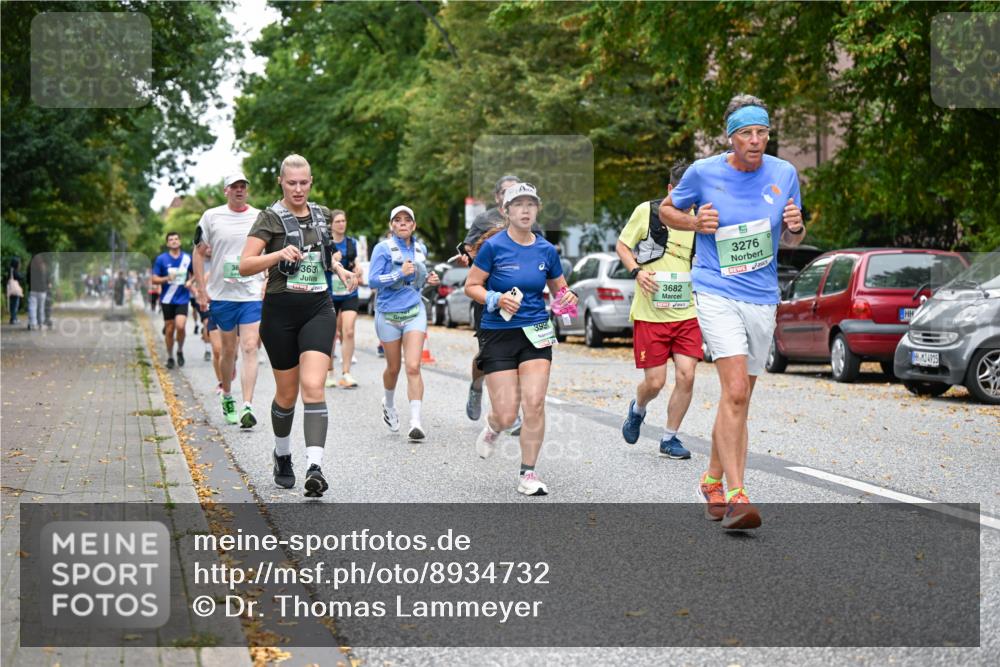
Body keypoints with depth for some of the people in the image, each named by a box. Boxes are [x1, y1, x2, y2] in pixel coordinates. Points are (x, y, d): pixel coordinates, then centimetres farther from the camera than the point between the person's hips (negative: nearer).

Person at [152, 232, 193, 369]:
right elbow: (154, 279, 1)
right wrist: (167, 278, -17)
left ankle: (180, 351, 7)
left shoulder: (187, 258, 3)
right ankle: (170, 357, 20)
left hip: (182, 299, 0)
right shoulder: (161, 259, -1)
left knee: (180, 326, -18)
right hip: (167, 300, 0)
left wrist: (190, 281, -2)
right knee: (169, 329, 3)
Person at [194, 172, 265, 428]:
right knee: (228, 350, 9)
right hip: (221, 294, 1)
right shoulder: (211, 217, 3)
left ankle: (247, 407, -15)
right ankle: (227, 398, 31)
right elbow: (199, 253, 7)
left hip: (253, 294, 0)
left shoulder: (260, 218, 4)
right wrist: (202, 290, 2)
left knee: (250, 349, -11)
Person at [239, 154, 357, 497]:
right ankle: (282, 454, 34)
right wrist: (279, 254, -29)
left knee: (313, 387, -14)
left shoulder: (321, 214, 10)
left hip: (318, 308, 2)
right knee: (287, 393, 8)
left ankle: (315, 466, -23)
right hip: (280, 311, -2)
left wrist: (339, 268, 9)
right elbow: (244, 266, -14)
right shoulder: (271, 217, -5)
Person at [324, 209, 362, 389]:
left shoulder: (352, 243, 9)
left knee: (348, 332, -13)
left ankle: (346, 374, -11)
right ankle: (330, 373, 20)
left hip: (349, 294, 2)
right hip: (329, 294, -2)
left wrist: (357, 271, 0)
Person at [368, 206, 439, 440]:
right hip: (388, 314, -2)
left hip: (414, 312, 2)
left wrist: (428, 279, 3)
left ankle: (416, 421, -17)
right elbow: (373, 280, -14)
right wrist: (400, 273, -24)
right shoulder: (383, 248, -7)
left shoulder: (420, 249, 8)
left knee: (413, 367, -13)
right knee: (394, 367, 13)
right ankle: (389, 404, 44)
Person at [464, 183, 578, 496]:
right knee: (507, 415, -5)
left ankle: (528, 473, 3)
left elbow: (560, 290, 17)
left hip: (536, 333, 3)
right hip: (498, 335, -3)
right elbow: (471, 286, -2)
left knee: (534, 403, -11)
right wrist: (496, 299, -19)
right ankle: (492, 428, 34)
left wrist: (568, 298, -6)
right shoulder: (494, 246, -6)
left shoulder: (546, 250, 5)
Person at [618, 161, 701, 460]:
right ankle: (637, 409, 33)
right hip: (650, 314, -3)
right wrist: (637, 271, -12)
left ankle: (669, 438, 9)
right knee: (655, 382, -3)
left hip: (686, 314, 3)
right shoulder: (647, 211, -4)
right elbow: (621, 245, 5)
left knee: (686, 376, -8)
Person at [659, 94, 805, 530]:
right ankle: (736, 495, -20)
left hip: (762, 298, 4)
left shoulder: (784, 174, 4)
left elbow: (791, 240, 15)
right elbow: (666, 209, 12)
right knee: (735, 391, -19)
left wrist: (795, 228, -8)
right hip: (716, 293, -4)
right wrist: (695, 223, -8)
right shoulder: (703, 172, -4)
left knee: (739, 398, 11)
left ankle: (713, 481, 29)